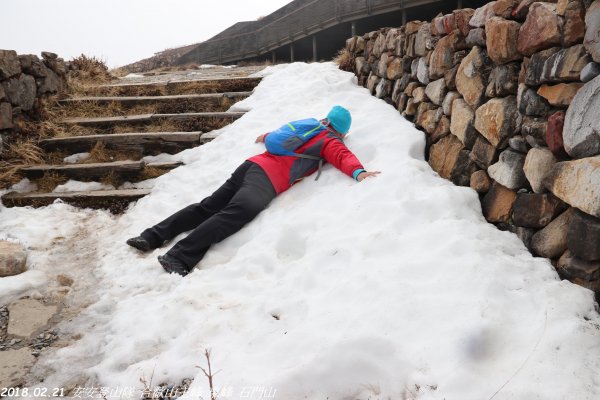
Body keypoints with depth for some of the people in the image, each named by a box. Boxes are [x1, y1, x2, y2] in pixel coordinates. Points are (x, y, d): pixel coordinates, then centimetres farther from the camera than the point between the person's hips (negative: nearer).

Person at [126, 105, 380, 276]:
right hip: (269, 178, -8)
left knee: (207, 206, 4)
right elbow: (343, 156, -10)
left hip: (253, 163, 8)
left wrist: (266, 137, 62)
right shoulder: (330, 142, 11)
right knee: (236, 214, -25)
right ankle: (180, 258, -39)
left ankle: (153, 236, 1)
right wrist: (359, 172, -22)